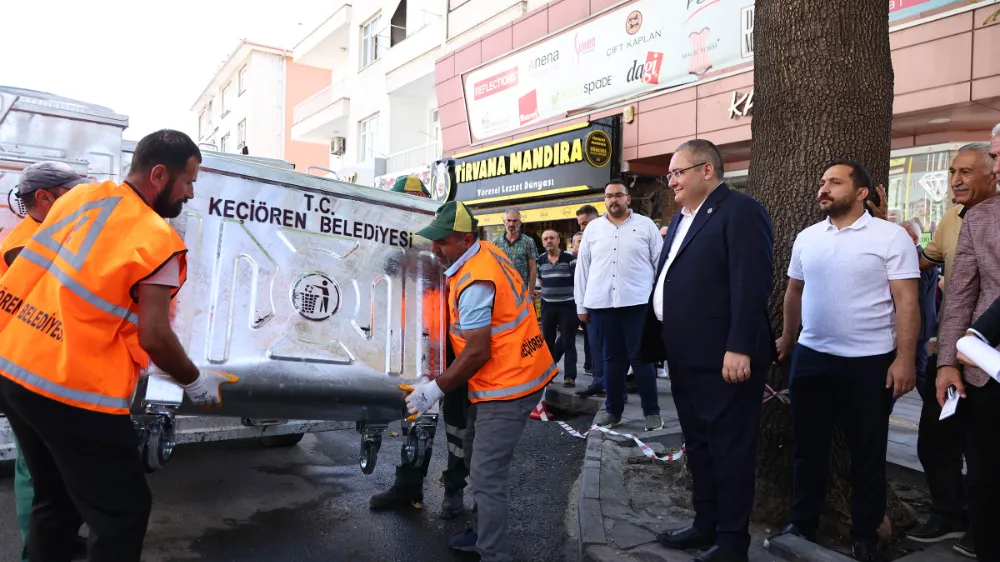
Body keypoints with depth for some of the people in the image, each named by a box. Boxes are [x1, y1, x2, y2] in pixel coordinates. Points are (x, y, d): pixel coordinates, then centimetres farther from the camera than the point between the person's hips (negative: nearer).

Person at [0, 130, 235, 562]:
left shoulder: (82, 196, 6)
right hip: (75, 391, -8)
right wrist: (194, 382, -1)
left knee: (55, 501, 24)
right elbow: (154, 337, -16)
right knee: (122, 513, 5)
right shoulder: (158, 241, -15)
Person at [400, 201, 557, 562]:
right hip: (506, 376, 11)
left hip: (508, 384, -11)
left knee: (487, 476, -7)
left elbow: (477, 353, -22)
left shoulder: (475, 282, -23)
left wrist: (436, 390, -13)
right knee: (478, 460, 21)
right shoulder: (486, 252, 7)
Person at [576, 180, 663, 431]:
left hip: (637, 302, -2)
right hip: (601, 304, 2)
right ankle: (613, 410, 21)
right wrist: (581, 305, 8)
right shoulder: (593, 229, 11)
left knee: (641, 358, 2)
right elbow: (582, 267, 11)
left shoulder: (646, 225, 5)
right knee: (612, 358, 10)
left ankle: (652, 412, 13)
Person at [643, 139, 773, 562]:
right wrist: (656, 341, 17)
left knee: (729, 450, 4)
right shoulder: (680, 219, 17)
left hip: (725, 360, -9)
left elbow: (751, 285, -20)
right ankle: (706, 525, 33)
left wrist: (739, 348, -25)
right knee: (698, 446, 18)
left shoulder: (740, 212, -11)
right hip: (686, 359, 9)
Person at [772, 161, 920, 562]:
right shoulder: (806, 238, 7)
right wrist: (787, 338, 20)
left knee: (867, 452, 10)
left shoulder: (890, 236, -7)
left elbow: (906, 302, -10)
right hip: (811, 358, 4)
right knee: (808, 447, 12)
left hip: (870, 362, -4)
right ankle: (802, 524, 28)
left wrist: (904, 359, -16)